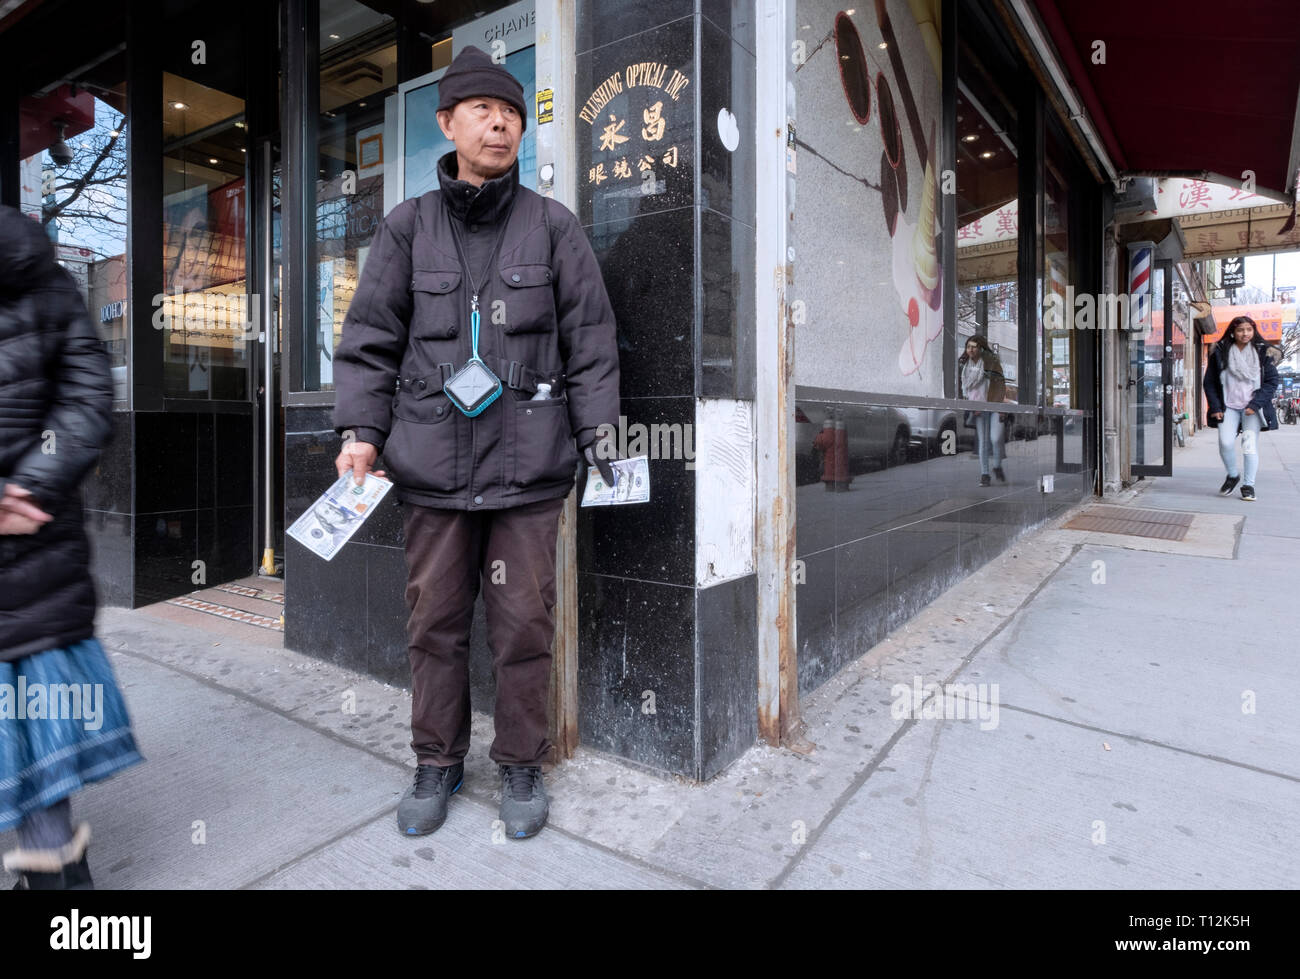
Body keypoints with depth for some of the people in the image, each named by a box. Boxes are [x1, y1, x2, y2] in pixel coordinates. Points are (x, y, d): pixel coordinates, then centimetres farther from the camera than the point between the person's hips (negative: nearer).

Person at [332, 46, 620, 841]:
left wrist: (600, 436, -4)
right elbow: (371, 339, 7)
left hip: (529, 462, -1)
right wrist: (362, 432, -2)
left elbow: (590, 339, 2)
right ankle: (438, 765, 30)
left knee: (524, 621, 6)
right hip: (433, 462, 2)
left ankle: (522, 767, 26)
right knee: (435, 620, 10)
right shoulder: (408, 227, 6)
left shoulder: (554, 226, 3)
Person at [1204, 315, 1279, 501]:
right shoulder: (1220, 352, 4)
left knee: (1249, 442, -8)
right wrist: (1216, 407, 0)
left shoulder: (1263, 352, 4)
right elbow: (1210, 382, 7)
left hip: (1252, 407, 0)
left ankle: (1249, 485, 1)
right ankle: (1232, 475, 11)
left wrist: (1255, 404, -9)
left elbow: (1271, 381, 3)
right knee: (1225, 442, -14)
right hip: (1228, 407, 0)